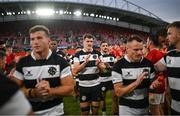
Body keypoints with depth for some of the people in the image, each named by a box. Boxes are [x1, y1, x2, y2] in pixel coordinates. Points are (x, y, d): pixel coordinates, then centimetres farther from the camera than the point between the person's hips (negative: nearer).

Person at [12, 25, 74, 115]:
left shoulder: (60, 62, -9)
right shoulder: (23, 63, -4)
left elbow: (69, 89, -10)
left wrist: (50, 91, -25)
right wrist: (33, 92, -22)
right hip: (29, 112, 2)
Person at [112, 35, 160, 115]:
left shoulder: (148, 63, -2)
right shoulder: (118, 66, -14)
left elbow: (151, 83, 8)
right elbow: (118, 92, -17)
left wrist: (153, 85, -14)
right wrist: (136, 82, -27)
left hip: (145, 107, 4)